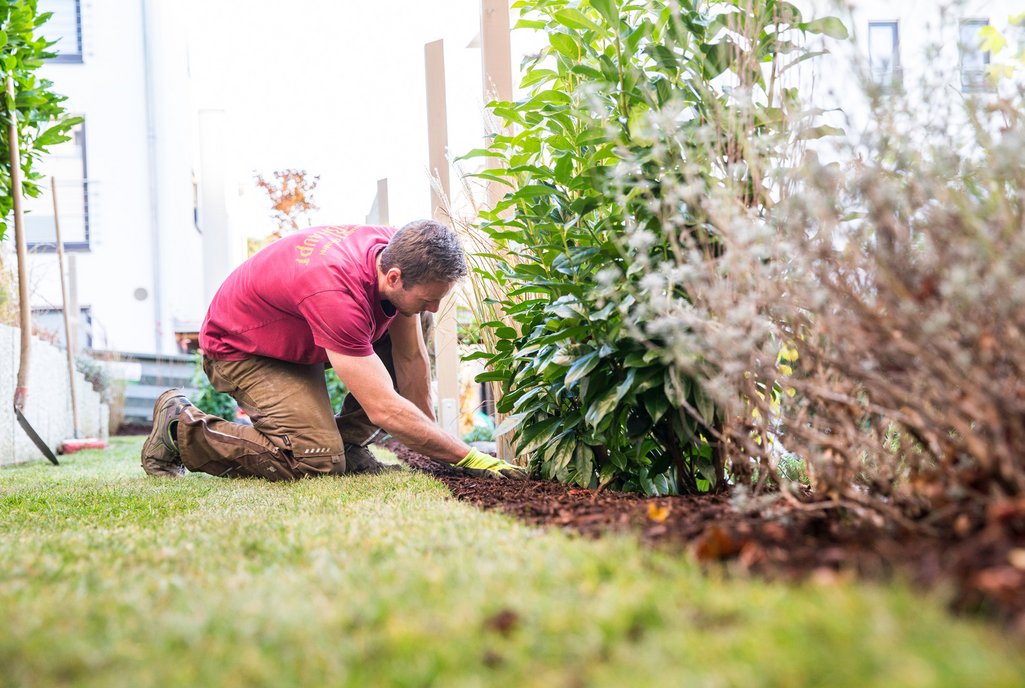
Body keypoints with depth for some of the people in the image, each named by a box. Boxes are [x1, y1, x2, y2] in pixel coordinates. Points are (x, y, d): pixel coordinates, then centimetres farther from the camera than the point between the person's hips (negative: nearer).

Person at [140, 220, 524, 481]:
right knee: (316, 462, -22)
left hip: (299, 338, 8)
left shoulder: (400, 255, -17)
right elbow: (384, 410, -40)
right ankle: (179, 427, -7)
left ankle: (347, 443, 1)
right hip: (241, 350, -8)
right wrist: (469, 459, -35)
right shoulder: (335, 292, -41)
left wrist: (431, 448, -9)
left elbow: (411, 358, -8)